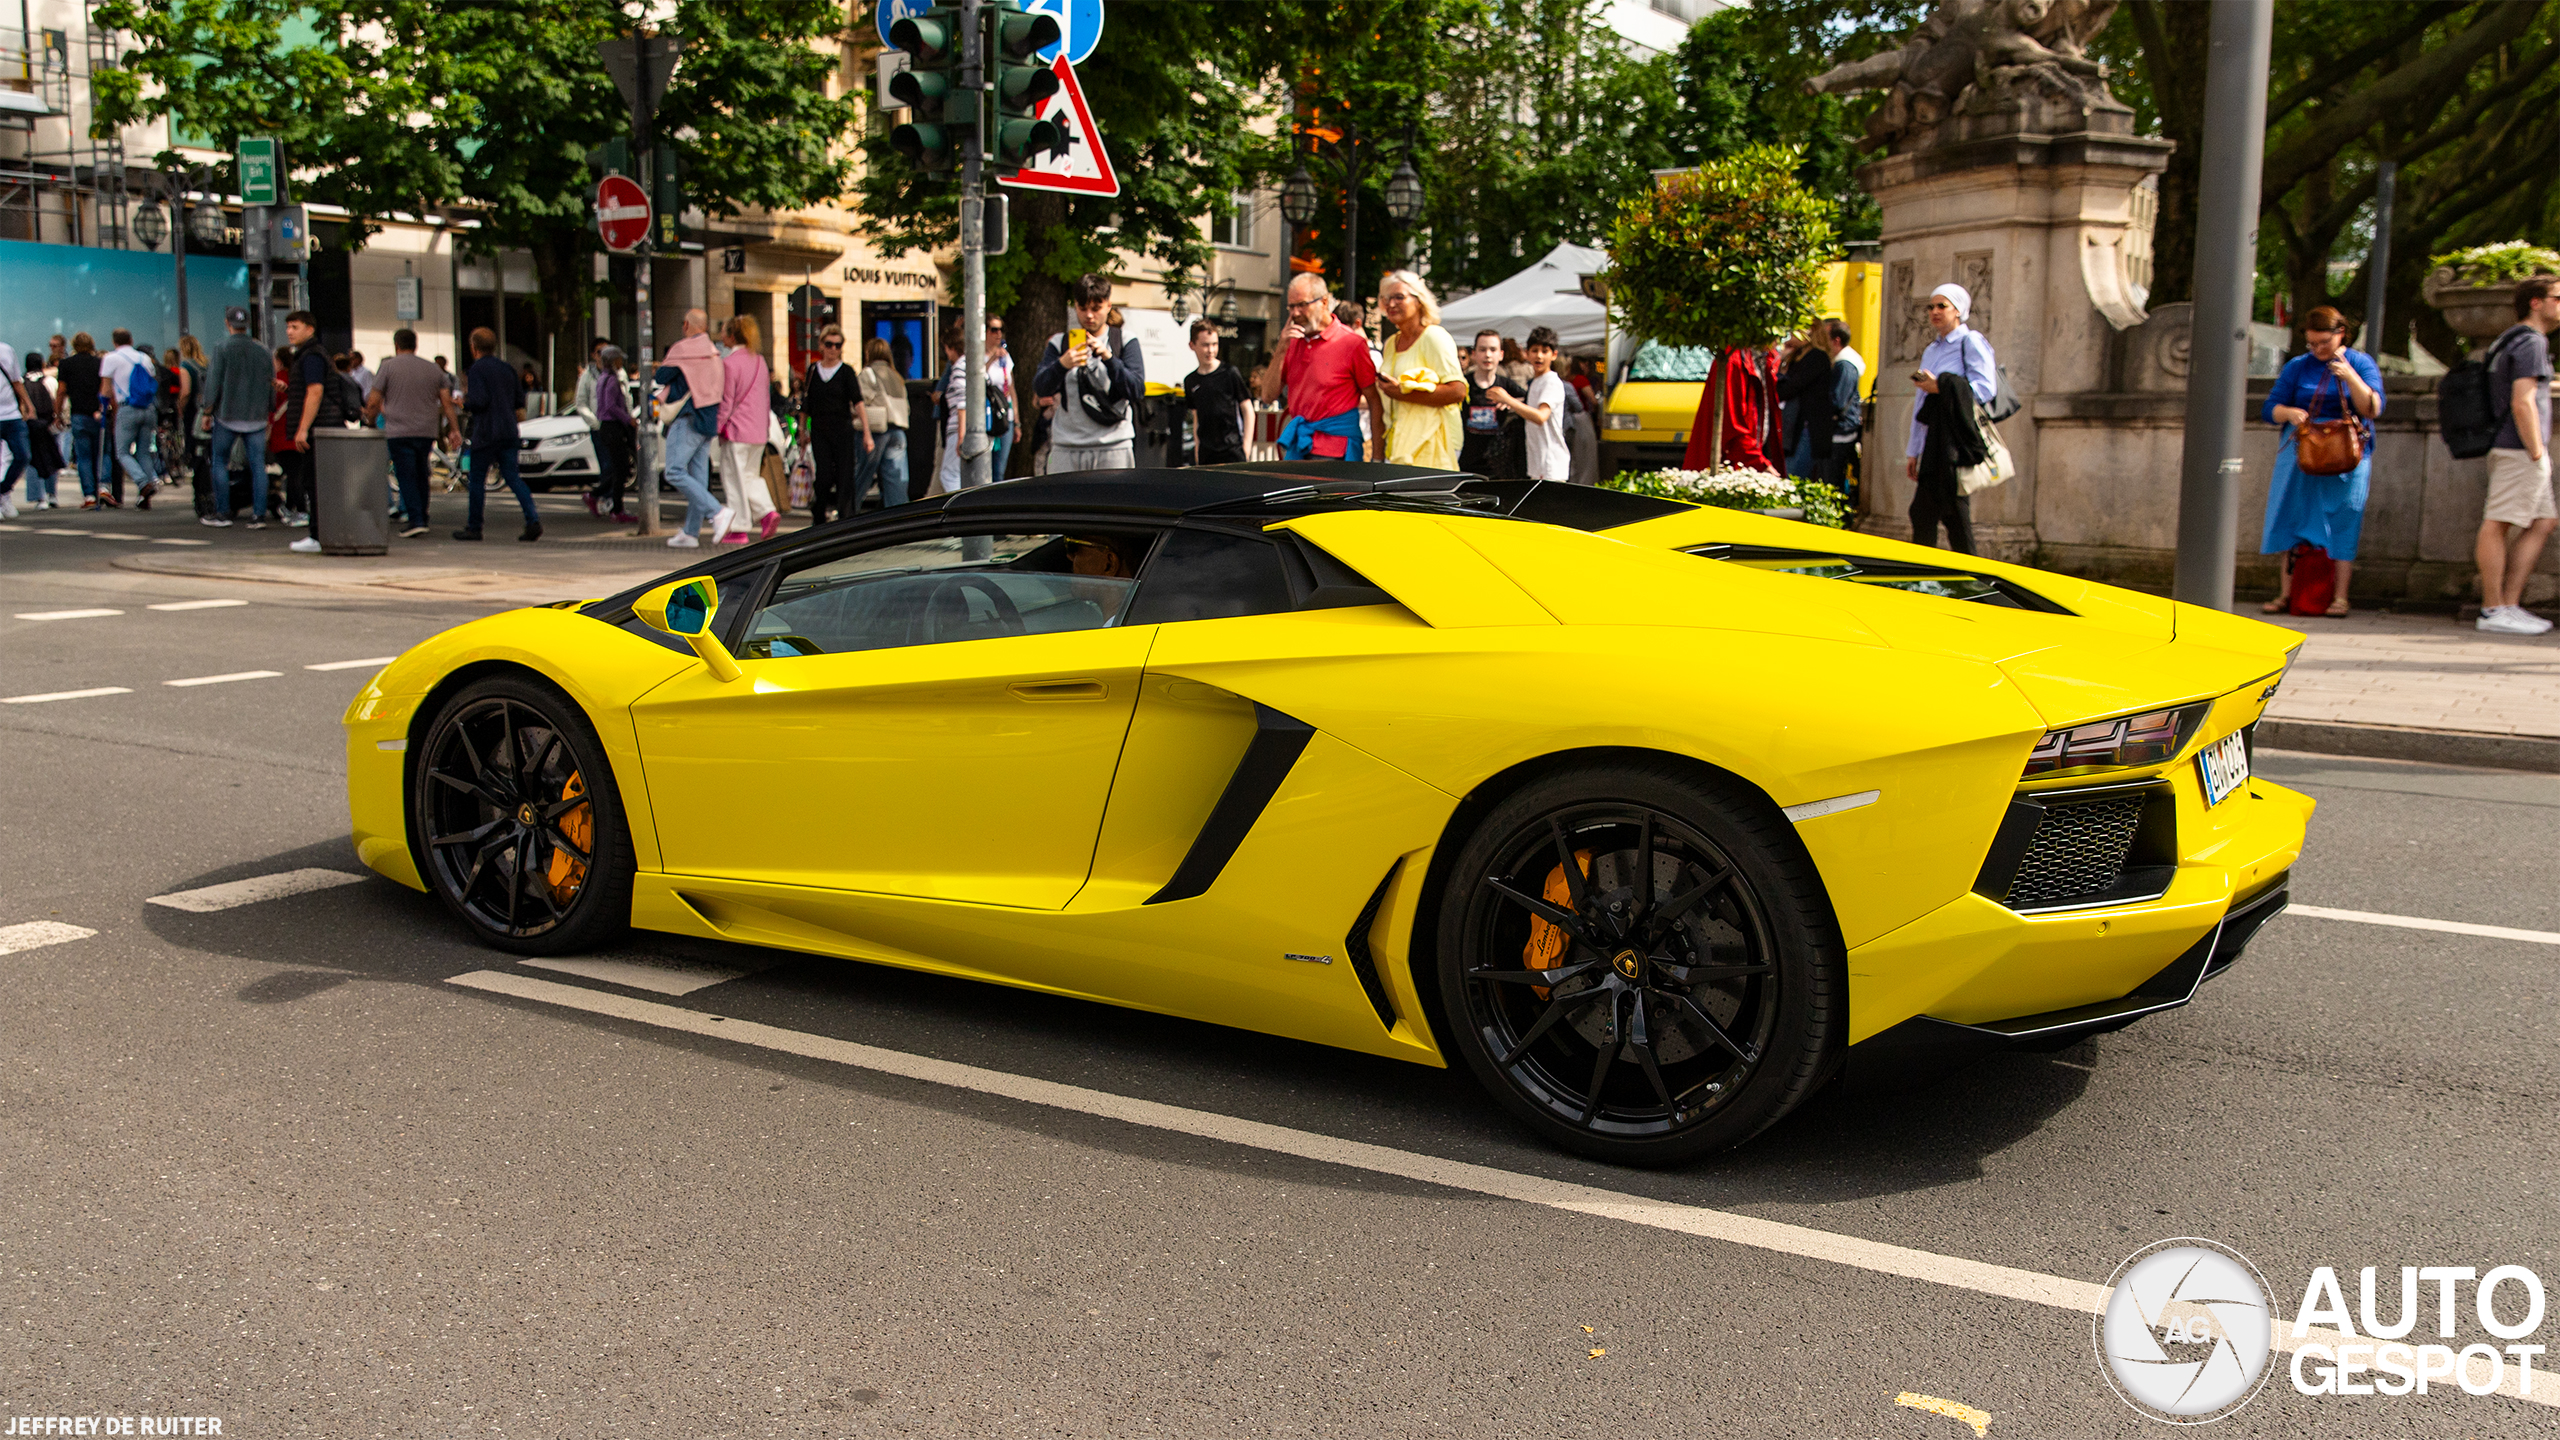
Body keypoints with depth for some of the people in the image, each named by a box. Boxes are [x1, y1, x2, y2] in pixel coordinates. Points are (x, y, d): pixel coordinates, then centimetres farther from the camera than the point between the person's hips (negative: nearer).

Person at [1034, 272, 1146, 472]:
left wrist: (1108, 358, -16)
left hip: (1113, 448, -1)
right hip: (1066, 448, 1)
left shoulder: (1126, 342, 9)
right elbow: (1040, 388, 0)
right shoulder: (1060, 343, 14)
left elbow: (1137, 391, -3)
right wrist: (1061, 365, -20)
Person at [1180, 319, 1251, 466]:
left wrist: (1246, 447, -5)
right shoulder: (1190, 381, 13)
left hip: (1232, 451, -4)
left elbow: (1248, 411, 1)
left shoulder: (1230, 373, -1)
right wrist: (1197, 448, 13)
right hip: (1205, 454, 4)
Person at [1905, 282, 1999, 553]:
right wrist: (1913, 451, 19)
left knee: (1955, 513, -9)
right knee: (1922, 513, 3)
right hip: (1933, 444, 8)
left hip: (1958, 441, -8)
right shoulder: (1931, 351, 23)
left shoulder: (1971, 342, -1)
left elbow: (1986, 388, -13)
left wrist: (1940, 387, -16)